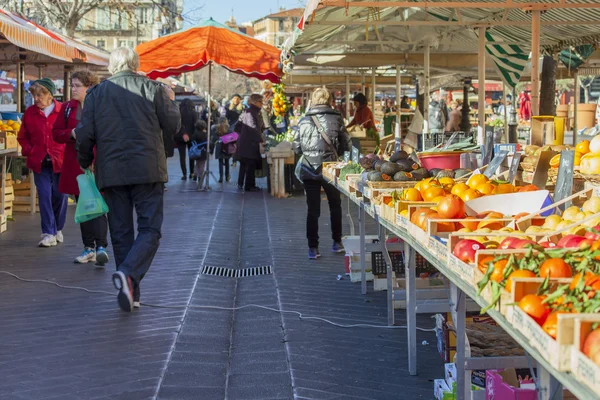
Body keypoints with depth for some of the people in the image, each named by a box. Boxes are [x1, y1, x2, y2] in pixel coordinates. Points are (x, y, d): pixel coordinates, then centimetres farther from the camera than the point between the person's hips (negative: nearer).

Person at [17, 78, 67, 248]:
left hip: (59, 161, -2)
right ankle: (48, 233, -1)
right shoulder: (29, 113, 5)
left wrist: (67, 152, -8)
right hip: (40, 163, 2)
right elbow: (22, 136, 14)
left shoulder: (63, 111, -5)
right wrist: (29, 151, 0)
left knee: (60, 196, 7)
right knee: (44, 197, -3)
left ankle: (57, 229, 27)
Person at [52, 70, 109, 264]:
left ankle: (101, 246, -12)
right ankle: (89, 248, 18)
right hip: (75, 164, 5)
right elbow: (56, 133, 9)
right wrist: (72, 133, -9)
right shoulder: (68, 107, 10)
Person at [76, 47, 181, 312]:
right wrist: (170, 103, 21)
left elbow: (85, 134, 2)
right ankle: (129, 273, -25)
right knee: (149, 229, 0)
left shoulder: (96, 93, 6)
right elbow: (173, 126, 2)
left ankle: (130, 293, 9)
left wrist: (85, 163, 19)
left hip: (111, 172, 2)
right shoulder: (152, 89, 1)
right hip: (147, 170, -2)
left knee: (120, 233, 9)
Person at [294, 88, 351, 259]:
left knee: (313, 210, 7)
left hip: (309, 170, 0)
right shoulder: (336, 119, -5)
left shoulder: (304, 121, -3)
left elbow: (296, 147, 1)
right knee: (335, 206, 19)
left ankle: (313, 248, 6)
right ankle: (337, 242, 26)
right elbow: (346, 145, -2)